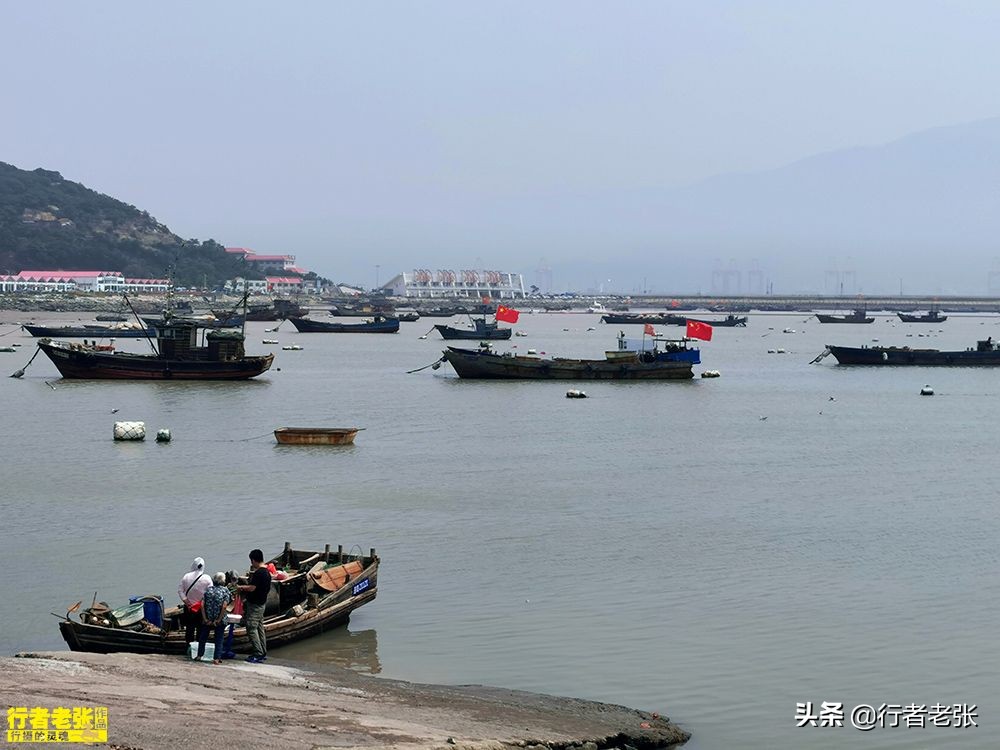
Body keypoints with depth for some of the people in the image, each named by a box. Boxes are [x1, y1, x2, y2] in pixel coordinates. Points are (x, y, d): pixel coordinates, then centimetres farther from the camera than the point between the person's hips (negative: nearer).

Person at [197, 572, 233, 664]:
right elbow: (224, 606, -14)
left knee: (203, 637, 18)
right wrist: (218, 620, -10)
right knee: (219, 639, 8)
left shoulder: (208, 590, 4)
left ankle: (200, 655, 23)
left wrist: (205, 619, -6)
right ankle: (217, 658, 4)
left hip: (207, 620, 2)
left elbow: (202, 605, -5)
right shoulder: (225, 591, -4)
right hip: (220, 620, -2)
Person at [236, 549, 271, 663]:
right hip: (261, 603, 10)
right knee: (260, 628, 16)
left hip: (254, 605, -10)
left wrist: (241, 587, -7)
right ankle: (263, 653, 21)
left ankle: (258, 654, -11)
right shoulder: (266, 572, 9)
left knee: (251, 628, -8)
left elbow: (251, 588, -25)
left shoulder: (258, 573, -22)